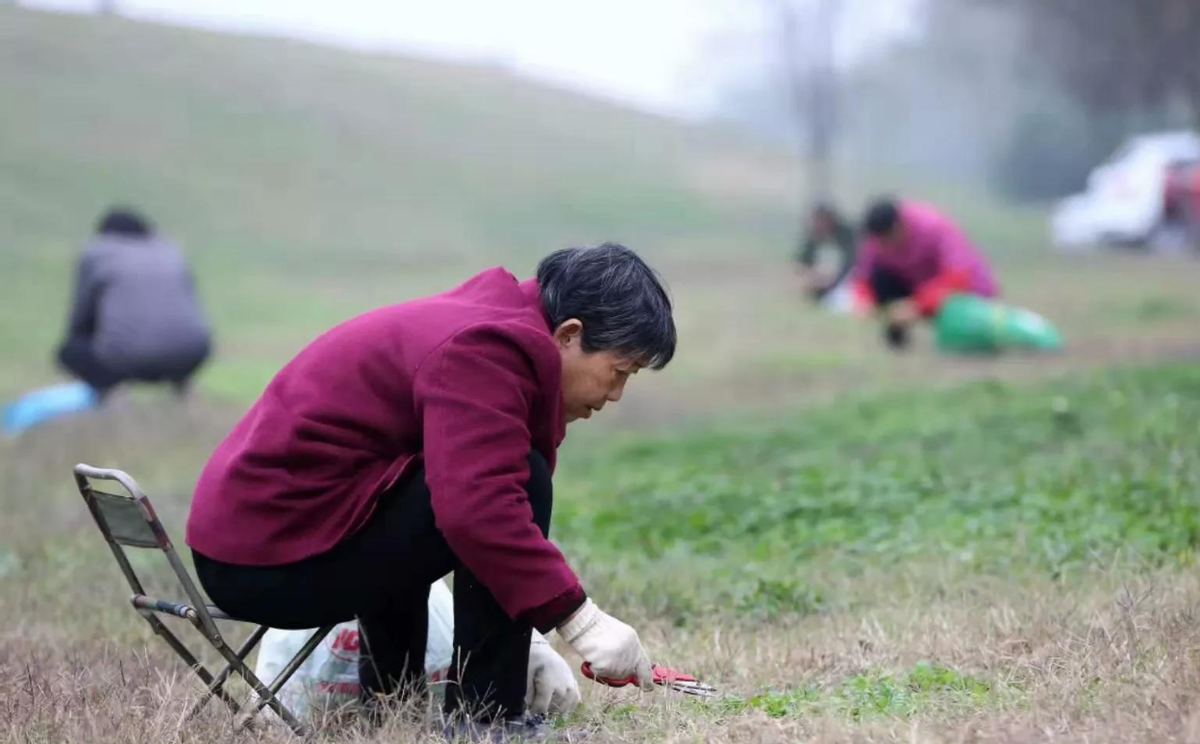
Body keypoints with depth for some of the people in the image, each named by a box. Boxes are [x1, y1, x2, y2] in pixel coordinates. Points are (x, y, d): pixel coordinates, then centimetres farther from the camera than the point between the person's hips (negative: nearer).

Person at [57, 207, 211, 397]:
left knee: (69, 351, 23)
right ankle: (177, 378, 13)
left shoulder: (96, 254, 14)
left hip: (129, 356, -4)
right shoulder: (170, 252, 24)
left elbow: (81, 318, 17)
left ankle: (109, 383, -4)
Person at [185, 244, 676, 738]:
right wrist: (579, 619, -26)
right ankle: (481, 719, -13)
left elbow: (472, 507, 18)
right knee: (520, 481, -18)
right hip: (275, 562, -11)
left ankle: (386, 700, 30)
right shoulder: (484, 351, -18)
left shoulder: (488, 330, 14)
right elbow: (477, 509, -30)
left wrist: (523, 642, 12)